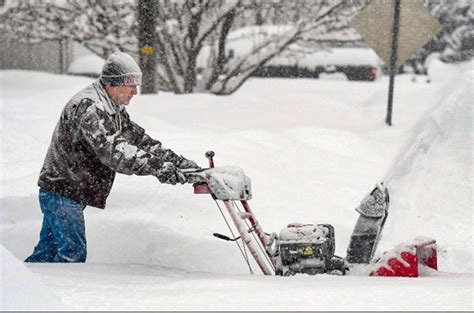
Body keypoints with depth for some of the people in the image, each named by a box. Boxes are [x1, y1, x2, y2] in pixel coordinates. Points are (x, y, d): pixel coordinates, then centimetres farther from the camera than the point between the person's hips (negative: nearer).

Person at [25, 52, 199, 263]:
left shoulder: (114, 110, 10)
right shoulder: (88, 107, -23)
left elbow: (137, 137, 10)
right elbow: (113, 150, -34)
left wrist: (174, 160, -2)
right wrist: (158, 168, -41)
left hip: (64, 192, 10)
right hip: (62, 192, -10)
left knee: (48, 250, 16)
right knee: (73, 254, -10)